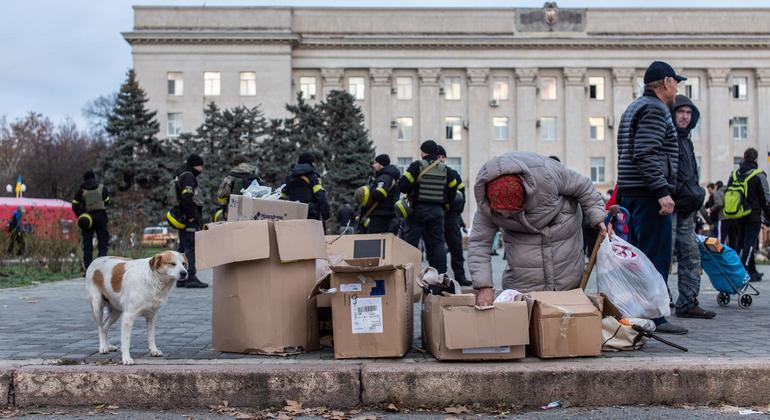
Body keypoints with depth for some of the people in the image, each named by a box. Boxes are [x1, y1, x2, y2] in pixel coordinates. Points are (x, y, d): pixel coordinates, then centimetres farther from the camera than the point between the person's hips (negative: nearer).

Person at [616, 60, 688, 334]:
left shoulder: (634, 108, 23)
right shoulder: (655, 109, -9)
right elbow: (646, 155, -20)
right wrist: (662, 192, -22)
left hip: (630, 193, 10)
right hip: (648, 192, -10)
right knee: (656, 257, -8)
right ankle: (653, 317, -7)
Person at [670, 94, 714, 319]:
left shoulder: (686, 140, 21)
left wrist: (695, 196, 10)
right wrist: (689, 194, -14)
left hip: (686, 210, 9)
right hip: (670, 208, -9)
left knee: (691, 257, 9)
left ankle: (688, 303, 14)